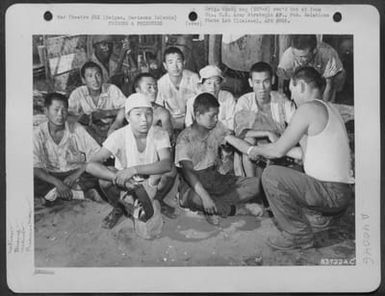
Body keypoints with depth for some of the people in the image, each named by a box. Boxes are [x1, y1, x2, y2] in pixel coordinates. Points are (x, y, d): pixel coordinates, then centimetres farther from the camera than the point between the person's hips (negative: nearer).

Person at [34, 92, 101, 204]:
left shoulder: (76, 129, -3)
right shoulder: (38, 134, -5)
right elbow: (35, 168, -14)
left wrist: (76, 174, -20)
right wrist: (57, 183, -29)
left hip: (77, 174, 0)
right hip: (51, 177, 1)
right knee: (32, 182, -32)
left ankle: (54, 193, -28)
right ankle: (84, 193, -31)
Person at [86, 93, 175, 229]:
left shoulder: (160, 134, -17)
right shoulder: (119, 136, -19)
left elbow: (167, 164, -33)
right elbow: (91, 165, -27)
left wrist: (134, 169, -44)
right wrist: (119, 179, -42)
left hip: (150, 186, 0)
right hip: (126, 186, 0)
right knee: (106, 176, -29)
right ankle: (118, 208, 3)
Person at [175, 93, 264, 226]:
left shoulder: (217, 128, 3)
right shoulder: (185, 138, -16)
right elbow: (187, 171, -28)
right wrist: (204, 195, -41)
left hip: (214, 177, 6)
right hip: (193, 181, -6)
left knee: (256, 184, -13)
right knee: (194, 198, -43)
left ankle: (213, 209, -25)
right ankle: (238, 209, -21)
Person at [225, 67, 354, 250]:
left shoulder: (309, 108, -14)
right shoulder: (327, 109, 16)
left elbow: (278, 151, -12)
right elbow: (305, 152, 21)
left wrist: (255, 150, 6)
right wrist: (275, 143, 23)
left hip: (331, 193, -10)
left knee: (271, 175, -16)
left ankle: (299, 235, -8)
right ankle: (323, 215, 22)